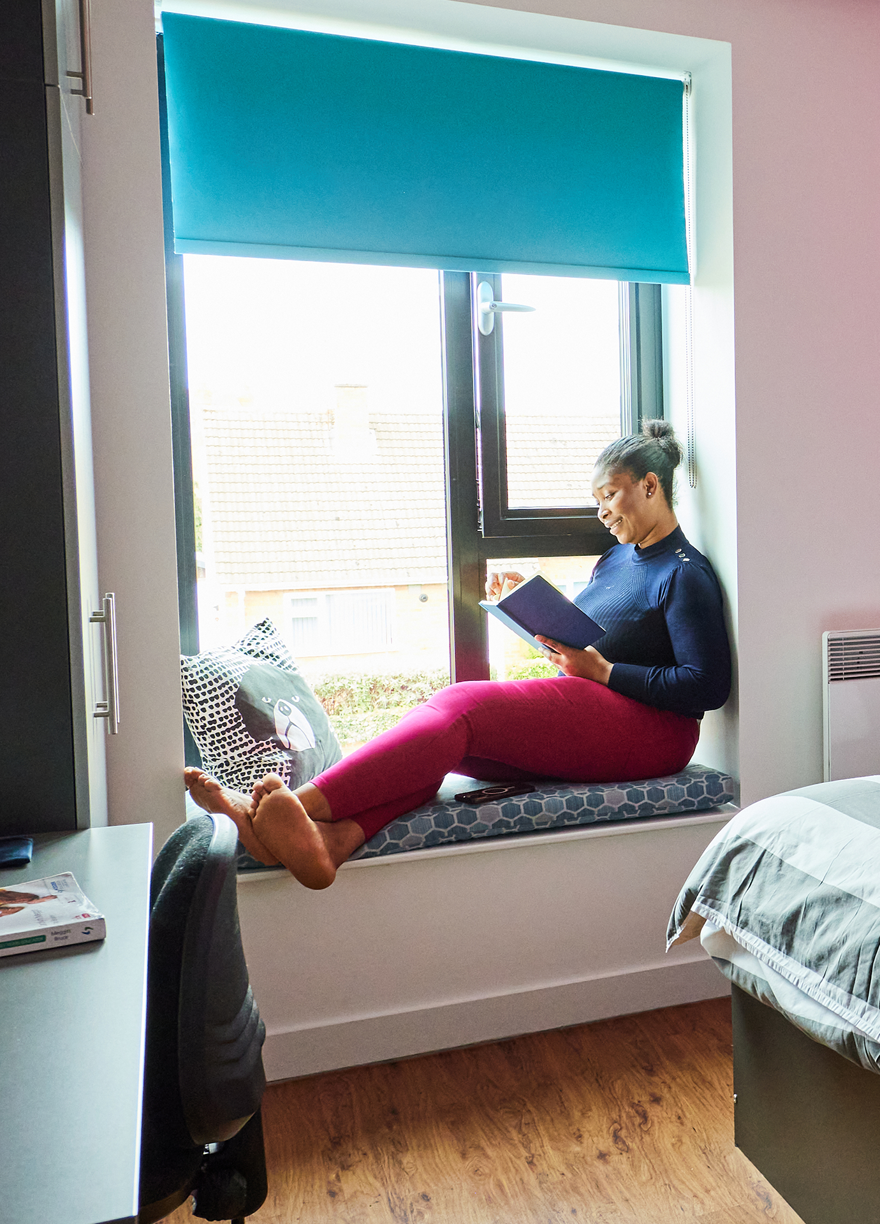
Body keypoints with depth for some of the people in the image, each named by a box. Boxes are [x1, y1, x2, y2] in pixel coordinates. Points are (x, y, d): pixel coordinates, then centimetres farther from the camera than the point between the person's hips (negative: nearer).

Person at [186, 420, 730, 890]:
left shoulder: (685, 575, -1)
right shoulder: (617, 557, 25)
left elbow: (709, 687, -11)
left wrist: (603, 671, -13)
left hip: (647, 733, -7)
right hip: (572, 722, 8)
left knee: (465, 705, -29)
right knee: (444, 727, -21)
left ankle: (303, 801, -40)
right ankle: (332, 837, -45)